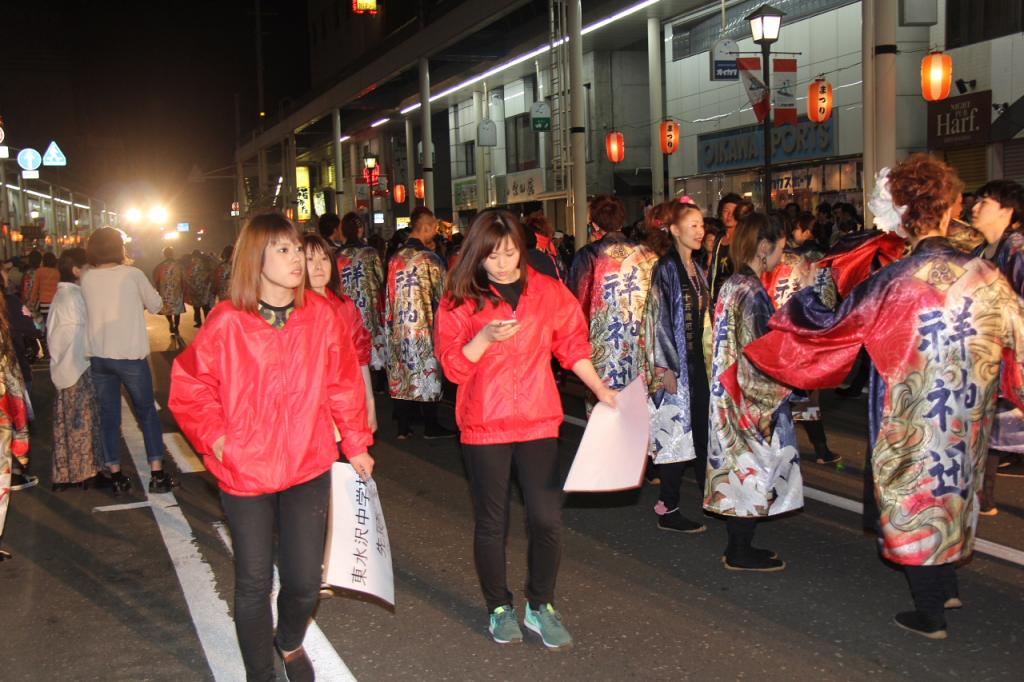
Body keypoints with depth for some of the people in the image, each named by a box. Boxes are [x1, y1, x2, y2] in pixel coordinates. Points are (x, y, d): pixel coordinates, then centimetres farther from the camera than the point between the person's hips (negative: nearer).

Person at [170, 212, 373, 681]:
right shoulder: (226, 322, -11)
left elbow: (344, 386, 4)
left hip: (308, 468, 2)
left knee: (305, 581, 7)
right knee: (254, 583, 8)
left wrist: (355, 445, 8)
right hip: (244, 472, -1)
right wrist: (215, 437, -7)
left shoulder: (321, 316, -5)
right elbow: (189, 387, 1)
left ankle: (291, 642, 42)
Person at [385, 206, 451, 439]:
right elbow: (441, 295, -10)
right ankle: (430, 426, 12)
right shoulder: (429, 259, -14)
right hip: (424, 324, -6)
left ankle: (403, 427, 14)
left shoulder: (395, 257, 4)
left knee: (402, 374, 9)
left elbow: (390, 294, 10)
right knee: (427, 372, 4)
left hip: (399, 326, 6)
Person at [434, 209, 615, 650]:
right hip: (483, 425, -1)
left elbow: (572, 345, 11)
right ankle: (499, 608, 29)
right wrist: (486, 337, -21)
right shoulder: (461, 299, -2)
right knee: (491, 521, 10)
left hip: (538, 421, 1)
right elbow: (452, 366, -5)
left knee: (547, 518, -3)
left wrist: (600, 389, 6)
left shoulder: (548, 292, 2)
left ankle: (540, 606, 19)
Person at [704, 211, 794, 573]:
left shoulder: (731, 286, 9)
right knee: (753, 468, 1)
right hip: (752, 400, -9)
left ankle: (737, 546, 24)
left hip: (729, 396, 9)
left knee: (739, 468, 15)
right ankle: (741, 552, 11)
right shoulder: (752, 292, -18)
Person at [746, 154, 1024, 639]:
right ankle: (947, 589, 39)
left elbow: (831, 330, -8)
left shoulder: (892, 284, -19)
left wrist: (798, 305, 10)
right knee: (951, 491, 24)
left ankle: (930, 616, 24)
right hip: (967, 419, 4)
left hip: (910, 421, -4)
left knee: (914, 503, 11)